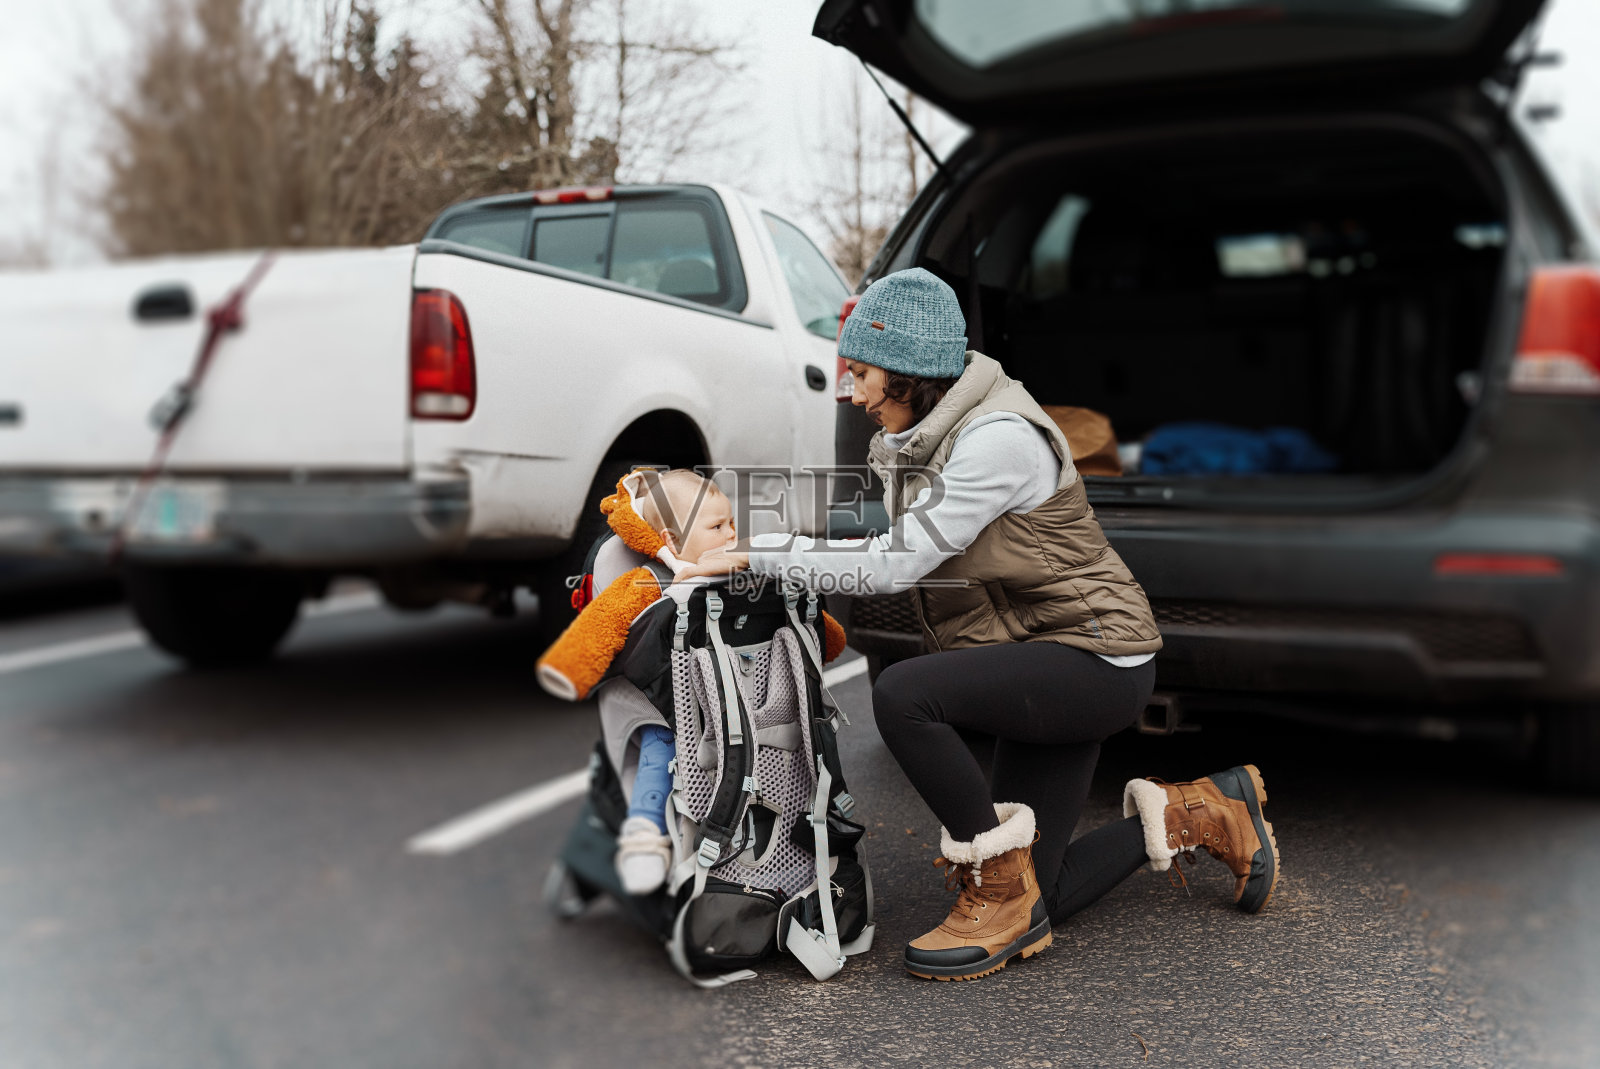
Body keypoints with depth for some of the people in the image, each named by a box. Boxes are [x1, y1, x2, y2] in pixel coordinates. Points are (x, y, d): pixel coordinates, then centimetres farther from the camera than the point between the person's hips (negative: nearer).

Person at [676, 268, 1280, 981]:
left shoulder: (999, 439, -21)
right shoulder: (925, 436, 8)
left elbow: (897, 560, -27)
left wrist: (754, 553, -21)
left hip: (1097, 659, -9)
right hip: (1041, 668, 9)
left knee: (902, 694, -31)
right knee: (1031, 902, 6)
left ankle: (1001, 895, -12)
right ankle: (1198, 813, 23)